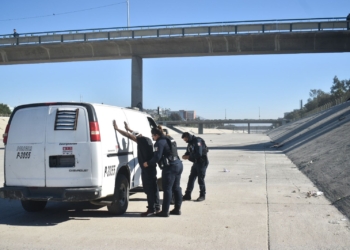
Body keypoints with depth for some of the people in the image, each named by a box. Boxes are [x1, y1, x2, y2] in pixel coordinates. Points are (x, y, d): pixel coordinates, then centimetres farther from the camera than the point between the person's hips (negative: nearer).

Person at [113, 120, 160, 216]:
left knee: (149, 189, -7)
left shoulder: (143, 140, -14)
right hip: (151, 168, 10)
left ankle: (151, 209, -4)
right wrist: (128, 128, 41)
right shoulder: (145, 140, 14)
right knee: (153, 188, 16)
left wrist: (117, 128, -11)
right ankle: (156, 207, 26)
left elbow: (129, 136, -16)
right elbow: (136, 134, 33)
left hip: (147, 168, -10)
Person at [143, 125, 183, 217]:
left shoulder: (160, 143, -10)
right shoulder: (169, 140, 20)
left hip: (170, 167, -10)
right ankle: (177, 209, 22)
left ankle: (165, 211, -1)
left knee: (167, 189, -4)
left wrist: (148, 163, -3)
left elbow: (157, 157, -15)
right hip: (178, 165, 10)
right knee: (176, 188, 15)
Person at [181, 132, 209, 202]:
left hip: (202, 162, -9)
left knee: (200, 179, -2)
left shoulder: (197, 141, -18)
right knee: (191, 178, 6)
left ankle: (202, 196, 12)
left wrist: (189, 157, -20)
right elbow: (188, 152, 18)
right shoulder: (190, 143, 9)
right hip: (196, 163, 9)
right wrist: (185, 155, -5)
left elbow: (199, 154, -26)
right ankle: (187, 195, 11)